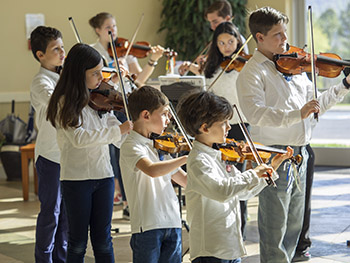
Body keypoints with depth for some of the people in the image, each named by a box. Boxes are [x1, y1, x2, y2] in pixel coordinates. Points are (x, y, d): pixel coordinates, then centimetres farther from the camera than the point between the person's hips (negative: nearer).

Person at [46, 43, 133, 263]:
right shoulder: (65, 104, -8)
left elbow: (119, 138, 5)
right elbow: (79, 138, -21)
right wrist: (118, 130, -25)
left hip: (103, 175, 4)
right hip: (76, 178, -4)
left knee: (103, 240, 9)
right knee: (78, 242, 5)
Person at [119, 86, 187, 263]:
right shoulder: (131, 146, -9)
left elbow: (186, 181, 16)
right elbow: (152, 170, -30)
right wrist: (186, 158, -25)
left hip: (172, 222, 7)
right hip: (147, 226, -7)